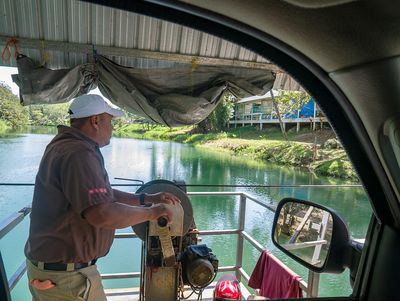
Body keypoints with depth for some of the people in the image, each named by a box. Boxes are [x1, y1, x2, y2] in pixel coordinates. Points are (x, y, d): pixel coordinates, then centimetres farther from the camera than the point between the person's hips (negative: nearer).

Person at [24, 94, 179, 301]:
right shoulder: (79, 154, -27)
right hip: (66, 276, -9)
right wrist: (151, 212, -20)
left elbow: (102, 195, 13)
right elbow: (103, 214, -36)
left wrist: (147, 199, 8)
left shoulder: (66, 145, 8)